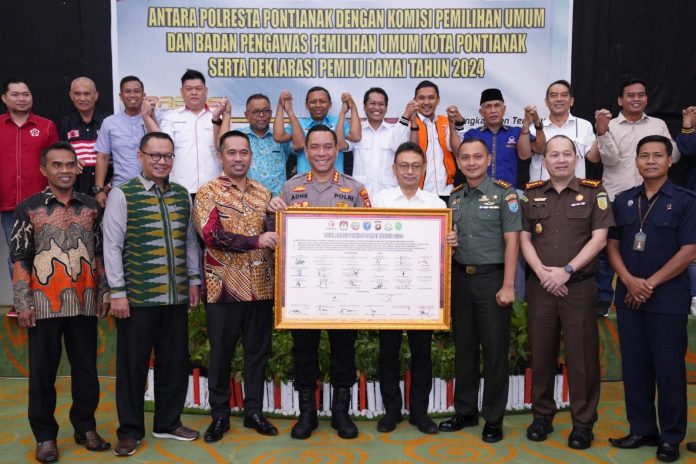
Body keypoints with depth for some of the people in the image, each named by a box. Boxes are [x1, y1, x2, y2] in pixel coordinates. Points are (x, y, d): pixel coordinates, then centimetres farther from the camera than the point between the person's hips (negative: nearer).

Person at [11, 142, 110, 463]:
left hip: (84, 302, 2)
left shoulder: (91, 207, 9)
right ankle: (45, 435, 19)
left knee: (86, 368, 9)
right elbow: (20, 259, -1)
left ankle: (85, 427, 24)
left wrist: (104, 292, 6)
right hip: (44, 303, -2)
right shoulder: (28, 208, 1)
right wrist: (22, 303, -7)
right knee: (43, 371, 6)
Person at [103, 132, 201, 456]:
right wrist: (118, 292, -10)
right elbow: (112, 246, -7)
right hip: (137, 297, -4)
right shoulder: (122, 195, -5)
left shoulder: (182, 194, 10)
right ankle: (130, 431, 22)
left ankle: (168, 423, 29)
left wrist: (194, 279, 10)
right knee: (133, 364, 6)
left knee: (175, 362, 12)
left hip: (176, 296, 5)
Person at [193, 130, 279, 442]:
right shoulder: (208, 192, -3)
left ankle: (253, 411, 26)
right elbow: (212, 235, -17)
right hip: (224, 286, -3)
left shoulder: (263, 193, 10)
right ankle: (220, 415, 22)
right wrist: (256, 240, -24)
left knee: (258, 351, 11)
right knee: (221, 353, 7)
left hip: (261, 286, 4)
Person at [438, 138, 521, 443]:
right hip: (461, 278, 5)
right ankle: (465, 411, 25)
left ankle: (493, 419, 14)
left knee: (494, 349, 2)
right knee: (464, 347, 12)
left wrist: (507, 286, -14)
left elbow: (512, 241, -9)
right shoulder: (454, 197, 11)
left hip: (491, 278, -5)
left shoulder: (503, 193, -5)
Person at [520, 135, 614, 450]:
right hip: (540, 285, 2)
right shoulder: (531, 194, 9)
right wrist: (543, 273, -10)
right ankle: (542, 415, 22)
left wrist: (566, 270, -14)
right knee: (541, 352, 9)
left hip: (579, 286, -2)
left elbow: (599, 238, -4)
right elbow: (524, 239, 5)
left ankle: (583, 422, 14)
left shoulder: (593, 192, 3)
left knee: (582, 355, 1)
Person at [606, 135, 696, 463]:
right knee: (634, 366, 9)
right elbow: (612, 245, 8)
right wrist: (629, 281, -9)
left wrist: (651, 283, -12)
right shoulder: (623, 201, 10)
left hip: (668, 298, -4)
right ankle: (641, 430, 23)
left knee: (669, 368, 3)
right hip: (628, 297, 4)